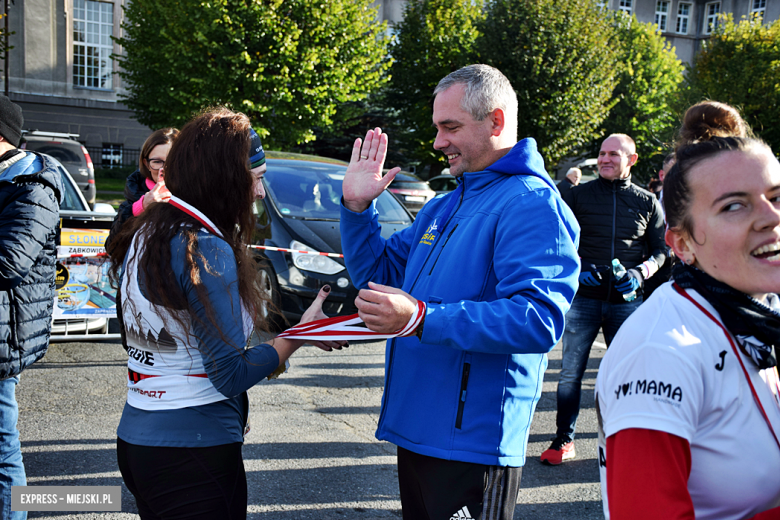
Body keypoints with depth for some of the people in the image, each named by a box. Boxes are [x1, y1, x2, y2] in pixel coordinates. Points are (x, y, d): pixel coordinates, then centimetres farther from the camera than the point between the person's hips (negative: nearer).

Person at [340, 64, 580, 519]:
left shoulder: (531, 203, -15)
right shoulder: (442, 208, 15)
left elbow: (539, 320, -27)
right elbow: (378, 275, 20)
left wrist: (420, 318, -31)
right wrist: (356, 205, 5)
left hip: (472, 443, -9)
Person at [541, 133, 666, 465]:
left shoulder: (647, 202, 8)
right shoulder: (578, 195, 5)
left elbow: (661, 249, 10)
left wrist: (640, 273, -8)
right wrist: (577, 267, -10)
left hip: (627, 300, 1)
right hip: (583, 298, 0)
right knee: (571, 371, 2)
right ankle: (564, 440, 16)